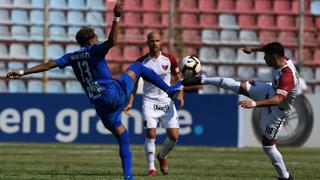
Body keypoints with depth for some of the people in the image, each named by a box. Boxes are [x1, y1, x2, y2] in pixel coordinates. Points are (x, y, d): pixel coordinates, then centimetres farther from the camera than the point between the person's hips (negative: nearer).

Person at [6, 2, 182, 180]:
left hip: (101, 106, 5)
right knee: (137, 67, 17)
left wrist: (22, 72, 8)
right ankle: (170, 90, 11)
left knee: (123, 139, 16)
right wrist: (117, 17, -26)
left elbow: (49, 64, 8)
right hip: (116, 93, -5)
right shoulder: (94, 50, -1)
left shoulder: (72, 57, 14)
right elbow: (112, 41, -22)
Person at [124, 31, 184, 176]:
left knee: (174, 136, -3)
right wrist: (130, 102, -3)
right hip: (150, 101, -2)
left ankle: (162, 156, 27)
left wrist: (180, 95, -1)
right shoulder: (141, 62, -5)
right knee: (151, 133, -15)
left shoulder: (169, 59, -1)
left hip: (167, 101, 2)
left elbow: (178, 77, 12)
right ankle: (151, 167, -3)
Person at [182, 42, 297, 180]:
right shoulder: (283, 59, -15)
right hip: (271, 91, 8)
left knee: (268, 145, -1)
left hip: (277, 110, -8)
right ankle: (202, 80, 22)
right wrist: (253, 49, 24)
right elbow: (269, 48, 10)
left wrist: (254, 104, -60)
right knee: (237, 86, 6)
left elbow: (278, 100, -51)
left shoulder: (288, 77, -40)